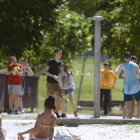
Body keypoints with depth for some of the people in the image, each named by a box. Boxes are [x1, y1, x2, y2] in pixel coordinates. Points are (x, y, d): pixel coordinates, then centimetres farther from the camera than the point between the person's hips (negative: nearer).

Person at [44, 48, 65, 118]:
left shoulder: (59, 63, 9)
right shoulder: (51, 62, -12)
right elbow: (45, 71, -17)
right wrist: (53, 76, -25)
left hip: (56, 83, 6)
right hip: (50, 83, -6)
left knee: (60, 97, 0)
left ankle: (56, 112, 12)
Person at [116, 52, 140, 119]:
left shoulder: (122, 66, -1)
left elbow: (116, 73, 13)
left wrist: (118, 67, 31)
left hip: (127, 86, 0)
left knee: (128, 103, 2)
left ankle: (129, 117, -5)